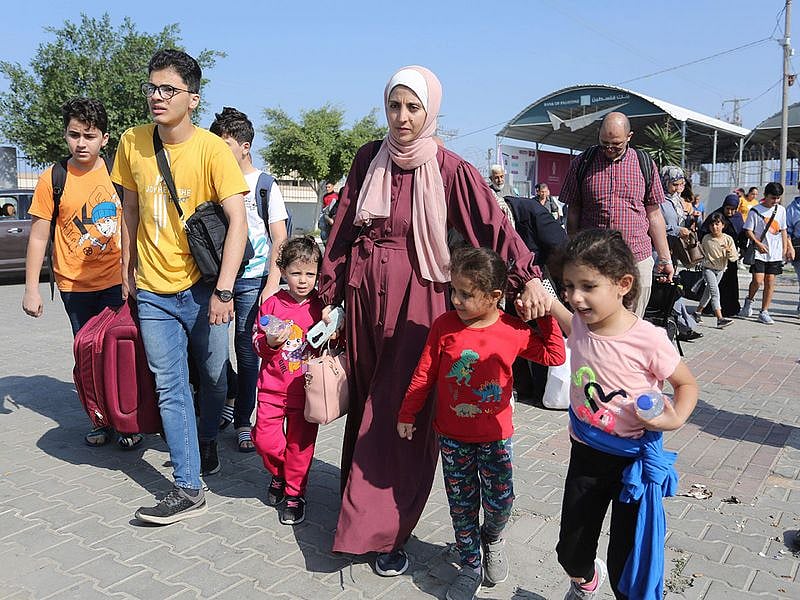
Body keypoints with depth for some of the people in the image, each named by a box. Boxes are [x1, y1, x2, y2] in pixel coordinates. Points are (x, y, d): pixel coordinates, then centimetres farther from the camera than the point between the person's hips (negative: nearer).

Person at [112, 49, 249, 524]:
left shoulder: (212, 149, -12)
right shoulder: (133, 143, 1)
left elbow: (238, 221, -17)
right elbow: (131, 209, 13)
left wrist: (223, 290, -23)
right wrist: (128, 270, 14)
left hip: (202, 287, -3)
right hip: (152, 290, 3)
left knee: (213, 376, 13)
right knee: (170, 387, 2)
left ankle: (207, 440, 42)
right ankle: (188, 489, 9)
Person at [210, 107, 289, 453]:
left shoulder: (265, 185, 0)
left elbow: (279, 240, -3)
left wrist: (271, 285, -12)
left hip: (252, 280, -3)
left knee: (247, 349, 2)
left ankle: (243, 422, 14)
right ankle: (228, 398, 29)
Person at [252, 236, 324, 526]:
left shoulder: (322, 306, -2)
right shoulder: (272, 304, -1)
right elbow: (257, 342, 4)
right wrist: (270, 342, -16)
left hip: (306, 390, -1)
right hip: (272, 387, 1)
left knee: (300, 443, 5)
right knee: (264, 438, 0)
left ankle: (295, 493, 24)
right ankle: (278, 475, 31)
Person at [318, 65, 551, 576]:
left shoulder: (449, 169, -6)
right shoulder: (369, 159, 4)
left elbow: (494, 224, -16)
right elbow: (344, 230, 7)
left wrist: (528, 279, -31)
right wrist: (330, 298, 7)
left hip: (416, 298, -4)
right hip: (364, 292, 4)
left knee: (402, 412, -1)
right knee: (365, 403, 13)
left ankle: (387, 532, 12)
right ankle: (363, 505, 32)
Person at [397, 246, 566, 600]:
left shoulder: (514, 331, -11)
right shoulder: (444, 325, -10)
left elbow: (555, 356, 0)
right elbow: (424, 374, -2)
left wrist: (547, 316, -11)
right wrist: (407, 414, 3)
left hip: (495, 436, -1)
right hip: (452, 437, 1)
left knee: (500, 502, 6)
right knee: (462, 504, 11)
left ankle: (492, 538, 41)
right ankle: (470, 566, 31)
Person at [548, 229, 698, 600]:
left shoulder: (647, 339, -24)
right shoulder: (579, 325, -10)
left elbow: (687, 384, -7)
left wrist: (676, 418, -26)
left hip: (633, 458, -4)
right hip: (585, 454, 5)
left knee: (626, 566, 7)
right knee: (570, 550, 19)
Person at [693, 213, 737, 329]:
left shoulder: (728, 239, -7)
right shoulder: (706, 239, -9)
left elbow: (735, 257, -11)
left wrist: (729, 251, -28)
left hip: (720, 270, 4)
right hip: (708, 269, -4)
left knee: (708, 292, 17)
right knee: (715, 292, -18)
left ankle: (698, 312, 35)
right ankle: (720, 319, -27)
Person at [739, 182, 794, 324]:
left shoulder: (781, 210, 9)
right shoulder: (755, 210, -5)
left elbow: (783, 231, 17)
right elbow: (748, 231, -4)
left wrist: (785, 249, 13)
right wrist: (758, 243, -19)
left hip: (775, 253, 4)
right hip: (759, 252, -4)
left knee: (770, 282, 3)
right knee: (758, 280, -13)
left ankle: (764, 312, 10)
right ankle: (749, 300, 17)